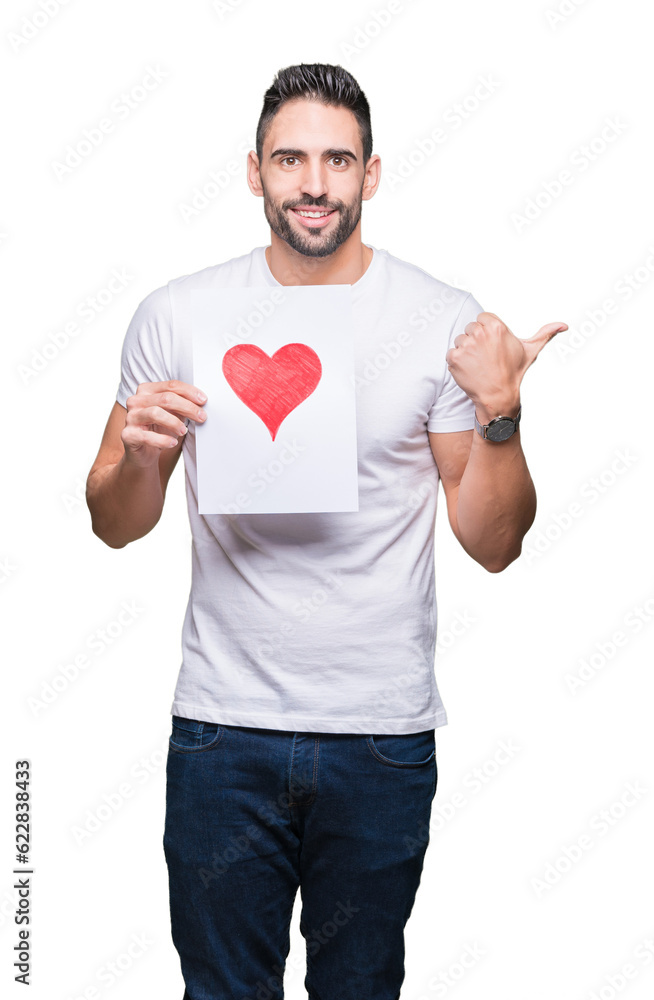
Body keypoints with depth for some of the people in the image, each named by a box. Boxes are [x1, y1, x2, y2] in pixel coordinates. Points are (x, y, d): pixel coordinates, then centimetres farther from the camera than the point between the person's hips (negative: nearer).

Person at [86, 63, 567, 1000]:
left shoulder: (446, 321, -4)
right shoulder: (178, 313, -1)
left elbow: (493, 544, -2)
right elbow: (117, 527, 4)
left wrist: (500, 413, -18)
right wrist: (138, 455, -16)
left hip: (384, 730, 0)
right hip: (223, 722, 1)